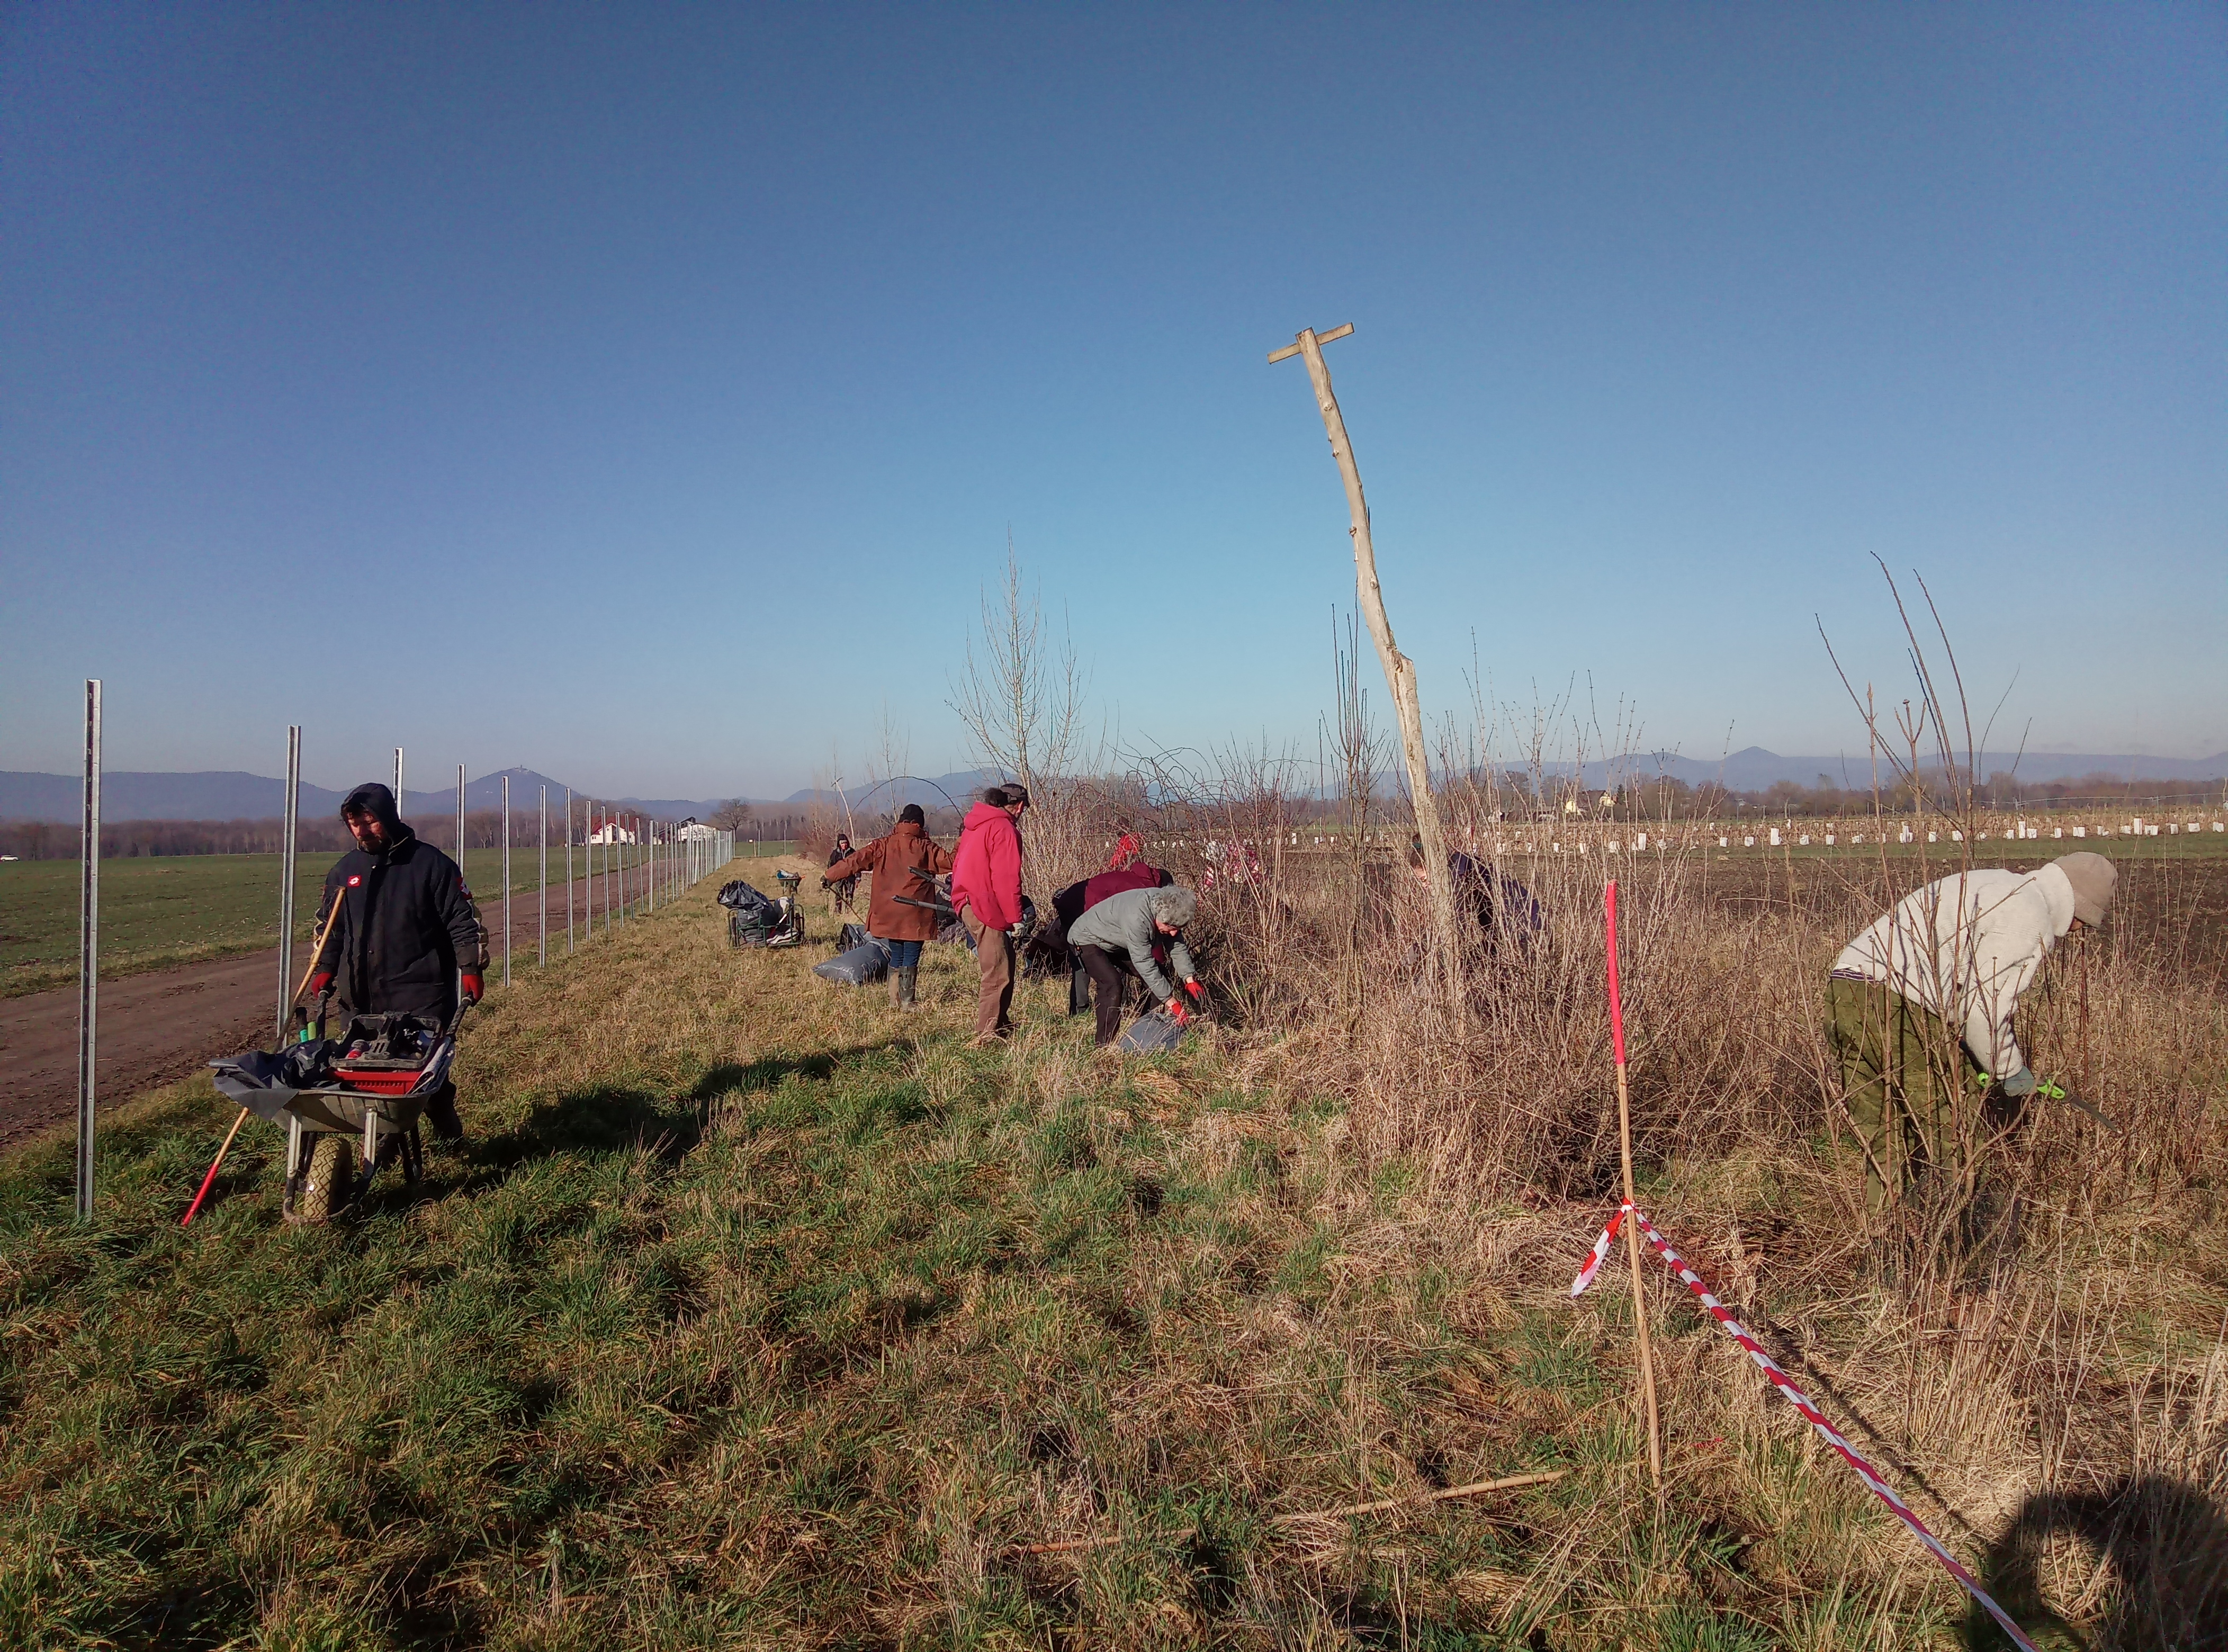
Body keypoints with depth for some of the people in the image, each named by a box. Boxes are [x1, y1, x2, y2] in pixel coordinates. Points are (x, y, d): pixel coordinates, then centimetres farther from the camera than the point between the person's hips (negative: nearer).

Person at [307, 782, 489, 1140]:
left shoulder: (430, 863, -2)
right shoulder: (344, 871, 13)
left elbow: (463, 918, -3)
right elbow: (329, 926, 23)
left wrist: (470, 967, -9)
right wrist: (325, 969, 12)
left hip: (421, 995, -4)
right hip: (361, 998, 5)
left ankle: (446, 1126, 19)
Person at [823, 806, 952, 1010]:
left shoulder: (882, 846, 1)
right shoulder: (925, 847, -5)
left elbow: (855, 861, -1)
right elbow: (951, 861, -5)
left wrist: (831, 875, 7)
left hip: (888, 914, 3)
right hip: (915, 915, -3)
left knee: (896, 956, 16)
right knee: (911, 959, 3)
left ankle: (894, 1000, 19)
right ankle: (907, 1001, 4)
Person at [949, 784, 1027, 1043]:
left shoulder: (975, 824, 17)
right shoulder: (1004, 828, -11)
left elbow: (958, 864, 20)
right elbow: (1006, 878, -17)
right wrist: (1015, 917, -13)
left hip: (967, 903, 10)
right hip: (985, 908, -10)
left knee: (1001, 968, 18)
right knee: (998, 976, -6)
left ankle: (1002, 1028, 25)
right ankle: (987, 1036, -4)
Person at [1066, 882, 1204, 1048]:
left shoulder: (1167, 907, -18)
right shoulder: (1137, 917, -42)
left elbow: (1177, 947, -8)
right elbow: (1144, 964, -39)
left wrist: (1190, 979, -22)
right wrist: (1172, 1002, -36)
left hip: (1117, 943, 8)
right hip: (1087, 940, -8)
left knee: (1159, 976, 0)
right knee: (1112, 984, -28)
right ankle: (1105, 1045, -19)